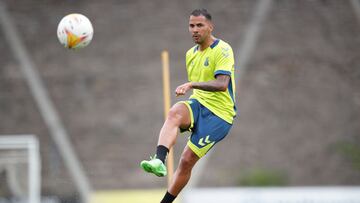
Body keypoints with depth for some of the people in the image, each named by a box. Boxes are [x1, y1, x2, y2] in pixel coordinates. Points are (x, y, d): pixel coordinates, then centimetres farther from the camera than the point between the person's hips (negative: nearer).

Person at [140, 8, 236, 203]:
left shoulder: (222, 50, -8)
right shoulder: (191, 54, 16)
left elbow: (222, 84, -23)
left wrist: (192, 85, -34)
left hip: (219, 113, -5)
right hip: (198, 104, 5)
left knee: (187, 160, -11)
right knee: (174, 112, -32)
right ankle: (159, 161, -52)